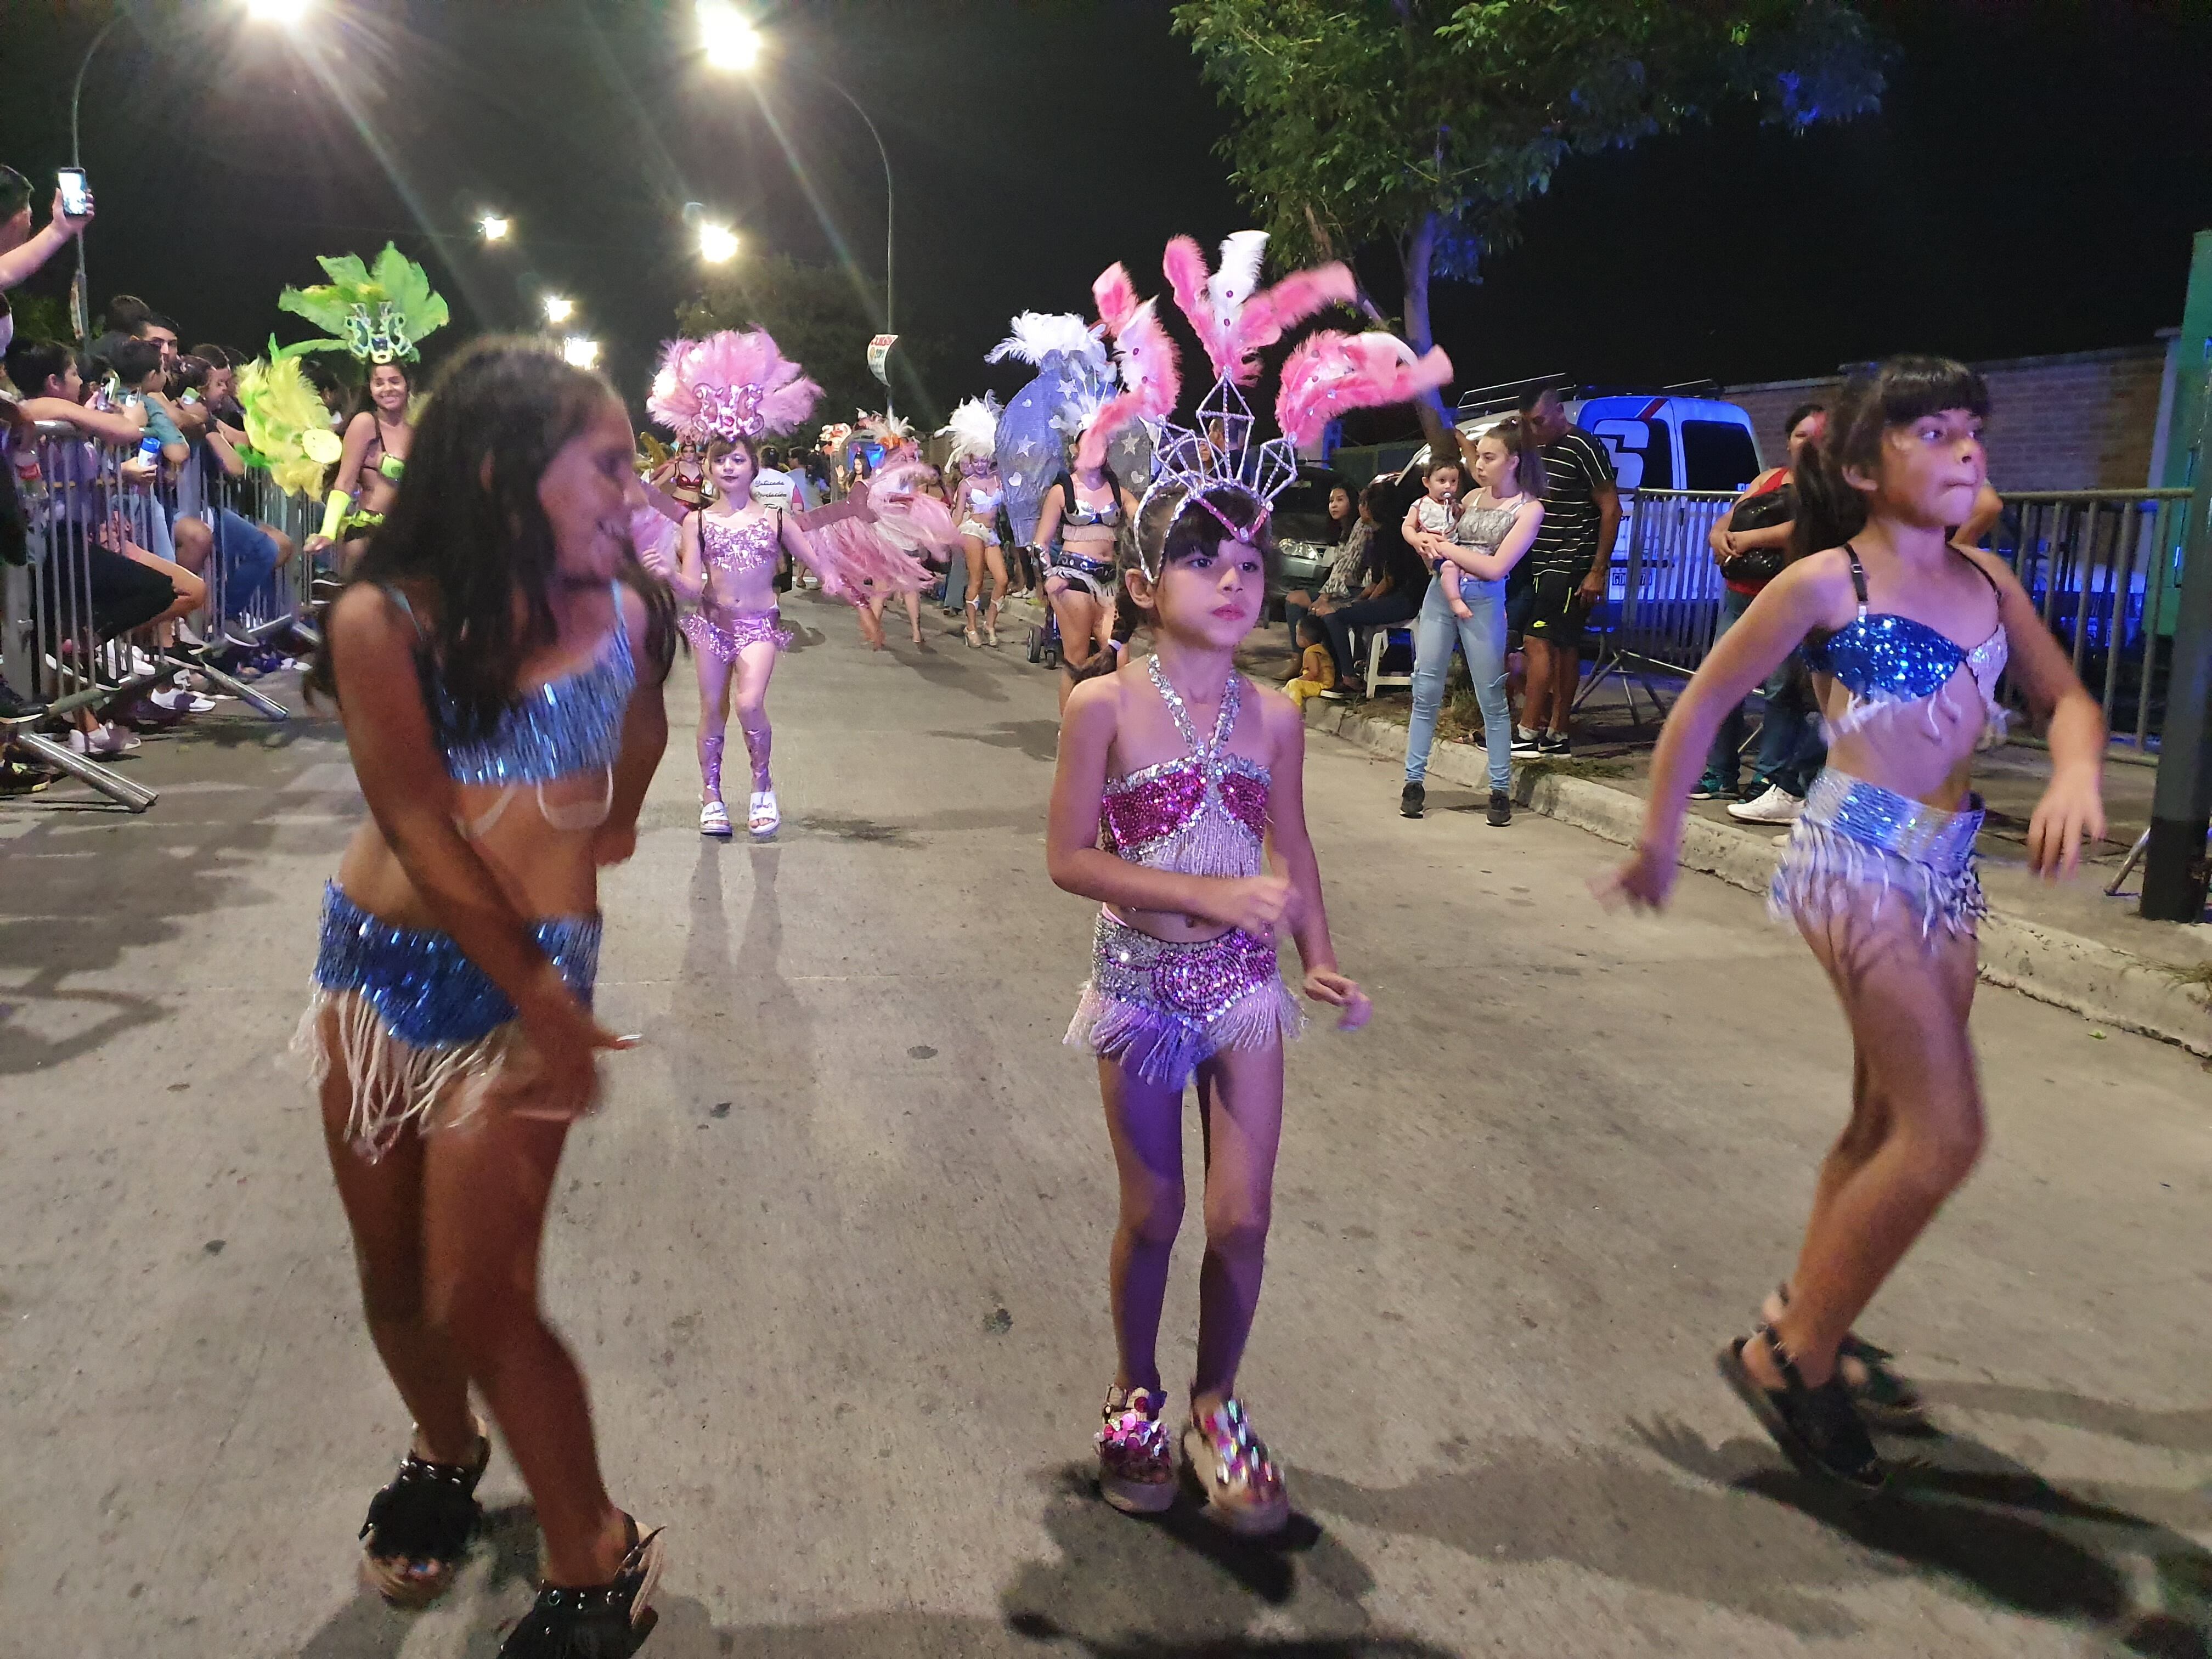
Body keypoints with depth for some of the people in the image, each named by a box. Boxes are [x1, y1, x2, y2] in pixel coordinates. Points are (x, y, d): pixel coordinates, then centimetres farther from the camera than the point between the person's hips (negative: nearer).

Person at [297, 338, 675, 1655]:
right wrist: (540, 996, -15)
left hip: (529, 978, -2)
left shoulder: (620, 613, -6)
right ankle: (446, 1455, 45)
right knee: (391, 1276, 15)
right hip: (381, 967, 2)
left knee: (476, 1301, -4)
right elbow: (418, 828, -14)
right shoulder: (384, 620, -11)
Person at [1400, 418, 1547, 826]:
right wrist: (1426, 541, -2)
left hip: (1484, 603, -5)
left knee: (1491, 699, 0)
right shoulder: (1473, 497, 12)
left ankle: (1501, 790, 7)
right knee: (1426, 691, 3)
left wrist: (1446, 547, -8)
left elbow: (1496, 567, -11)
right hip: (1439, 593, 5)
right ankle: (1414, 781, 9)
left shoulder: (1529, 509, -3)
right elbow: (1438, 534, 22)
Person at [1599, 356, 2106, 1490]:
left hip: (1947, 870, 7)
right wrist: (1658, 842, 1)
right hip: (1856, 856, -7)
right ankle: (1789, 1355, 2)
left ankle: (1806, 1324, 31)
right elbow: (1704, 702, -1)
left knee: (1888, 1126, 14)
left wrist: (2077, 772, -10)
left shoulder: (1986, 578, 11)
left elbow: (2066, 698, 13)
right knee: (1944, 1134, -12)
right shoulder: (1825, 580, -7)